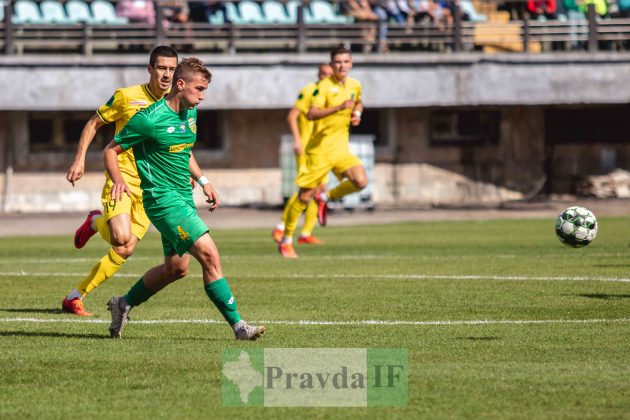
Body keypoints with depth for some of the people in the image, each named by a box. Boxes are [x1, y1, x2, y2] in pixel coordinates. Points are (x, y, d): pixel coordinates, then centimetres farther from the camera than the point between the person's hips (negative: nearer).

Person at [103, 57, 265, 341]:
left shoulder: (190, 113, 9)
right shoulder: (150, 119, -16)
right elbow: (110, 151, -10)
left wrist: (202, 181, 19)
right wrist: (119, 181, -26)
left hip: (183, 198, 9)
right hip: (162, 198, -9)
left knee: (176, 267, 15)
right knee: (209, 253, -18)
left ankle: (124, 304, 34)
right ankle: (238, 325, -16)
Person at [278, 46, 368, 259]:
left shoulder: (355, 85, 7)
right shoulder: (325, 86, -13)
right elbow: (311, 114, -24)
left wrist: (357, 113, 9)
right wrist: (339, 107, -32)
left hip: (341, 148, 5)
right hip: (320, 149, -5)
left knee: (361, 181, -18)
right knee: (305, 196, -1)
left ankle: (325, 198, 10)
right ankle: (286, 240, 15)